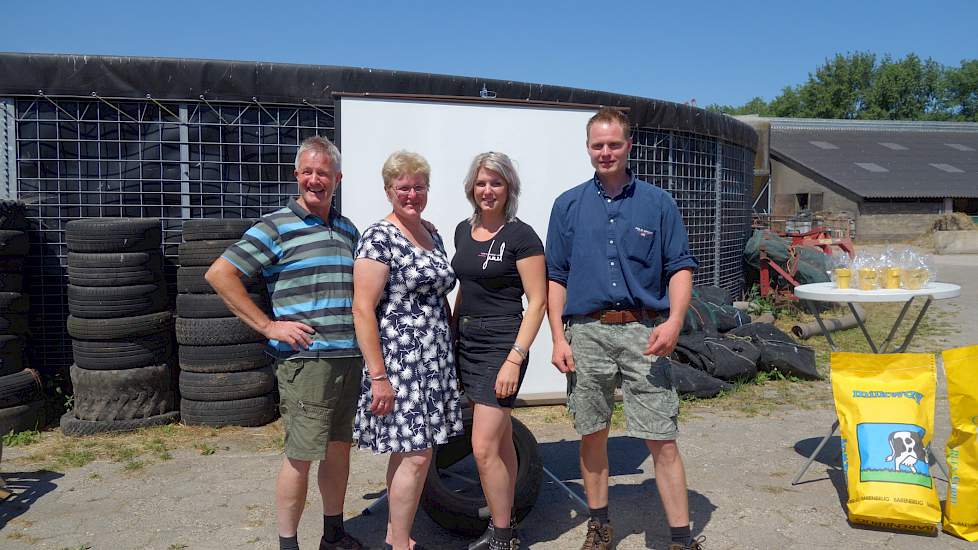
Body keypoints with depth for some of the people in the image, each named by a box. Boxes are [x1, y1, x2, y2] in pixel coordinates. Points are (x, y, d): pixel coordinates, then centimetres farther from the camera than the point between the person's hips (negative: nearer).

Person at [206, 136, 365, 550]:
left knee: (339, 447, 15)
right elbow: (219, 274, -9)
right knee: (301, 456, 0)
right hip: (305, 359, -6)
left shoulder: (348, 230, 14)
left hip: (350, 357, 6)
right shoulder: (276, 226, -5)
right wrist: (267, 326, -11)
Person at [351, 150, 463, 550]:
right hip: (399, 362, -7)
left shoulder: (432, 235, 14)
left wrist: (450, 352, 17)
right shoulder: (379, 238, -10)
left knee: (408, 451, 14)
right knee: (416, 456, -5)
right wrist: (378, 376, -18)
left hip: (435, 360, 8)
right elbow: (363, 309, -15)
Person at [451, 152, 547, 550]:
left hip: (501, 342, -7)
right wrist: (451, 333, 16)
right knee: (500, 439, 16)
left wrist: (515, 359, -18)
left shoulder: (521, 236, -10)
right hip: (466, 339, 7)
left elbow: (537, 302, -12)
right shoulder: (464, 231, 10)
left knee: (484, 447, -9)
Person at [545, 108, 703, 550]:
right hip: (586, 333, 2)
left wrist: (674, 321, -12)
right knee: (592, 436, 11)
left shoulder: (657, 202, 6)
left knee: (662, 441, -1)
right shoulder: (569, 205, 8)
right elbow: (556, 277, 8)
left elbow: (680, 267, 4)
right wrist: (559, 338, 1)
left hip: (643, 333, -1)